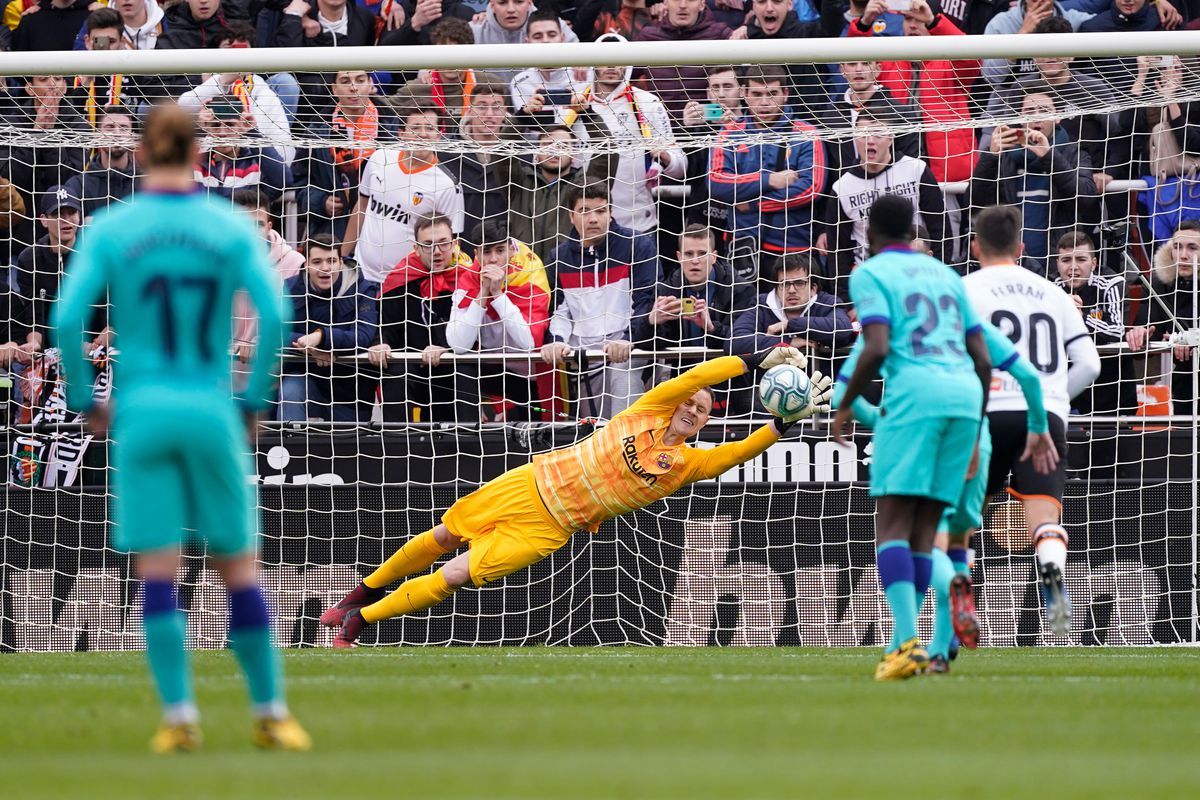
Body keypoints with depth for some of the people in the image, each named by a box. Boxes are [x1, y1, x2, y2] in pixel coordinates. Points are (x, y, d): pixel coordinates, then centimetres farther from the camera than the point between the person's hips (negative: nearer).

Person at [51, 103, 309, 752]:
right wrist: (253, 400, 2)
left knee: (157, 572, 1)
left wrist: (84, 399, 2)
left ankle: (178, 715, -8)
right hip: (211, 412, 0)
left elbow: (67, 319, -10)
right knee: (239, 567, 9)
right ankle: (269, 713, 13)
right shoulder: (231, 228, 0)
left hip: (141, 413, 0)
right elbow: (274, 315, -8)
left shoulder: (110, 230, -1)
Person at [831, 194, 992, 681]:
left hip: (915, 390, -6)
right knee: (924, 529, 9)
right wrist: (974, 434, 28)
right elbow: (983, 358, 21)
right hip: (966, 395, 6)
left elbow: (877, 348, -9)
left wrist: (845, 404, 4)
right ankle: (902, 646, 4)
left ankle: (909, 643, -25)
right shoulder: (944, 274, 25)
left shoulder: (870, 273, 7)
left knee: (892, 522, -8)